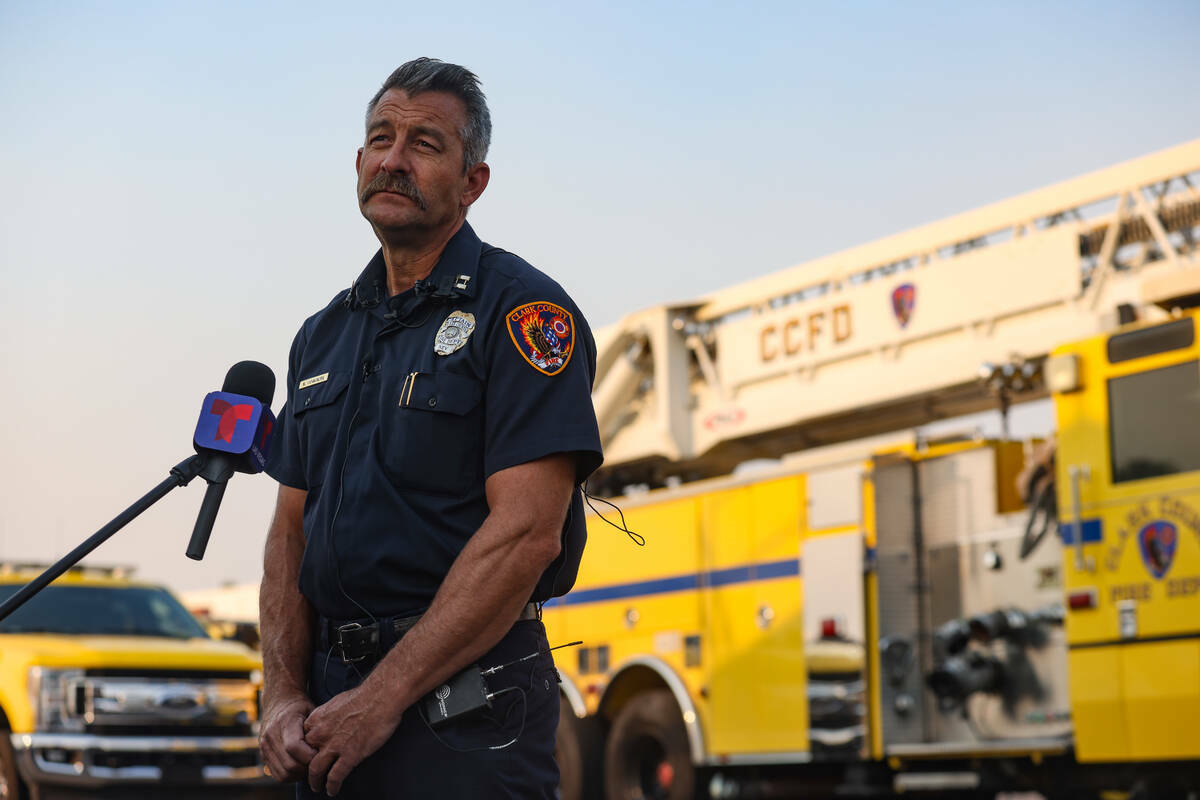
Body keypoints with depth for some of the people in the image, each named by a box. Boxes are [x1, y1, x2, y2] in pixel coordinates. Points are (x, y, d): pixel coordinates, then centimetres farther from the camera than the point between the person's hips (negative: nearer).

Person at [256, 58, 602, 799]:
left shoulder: (522, 312, -8)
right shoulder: (324, 334, 14)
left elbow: (526, 534, -17)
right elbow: (292, 529, 13)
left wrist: (381, 698, -18)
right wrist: (285, 695, -2)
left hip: (466, 712, -6)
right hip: (332, 696, 6)